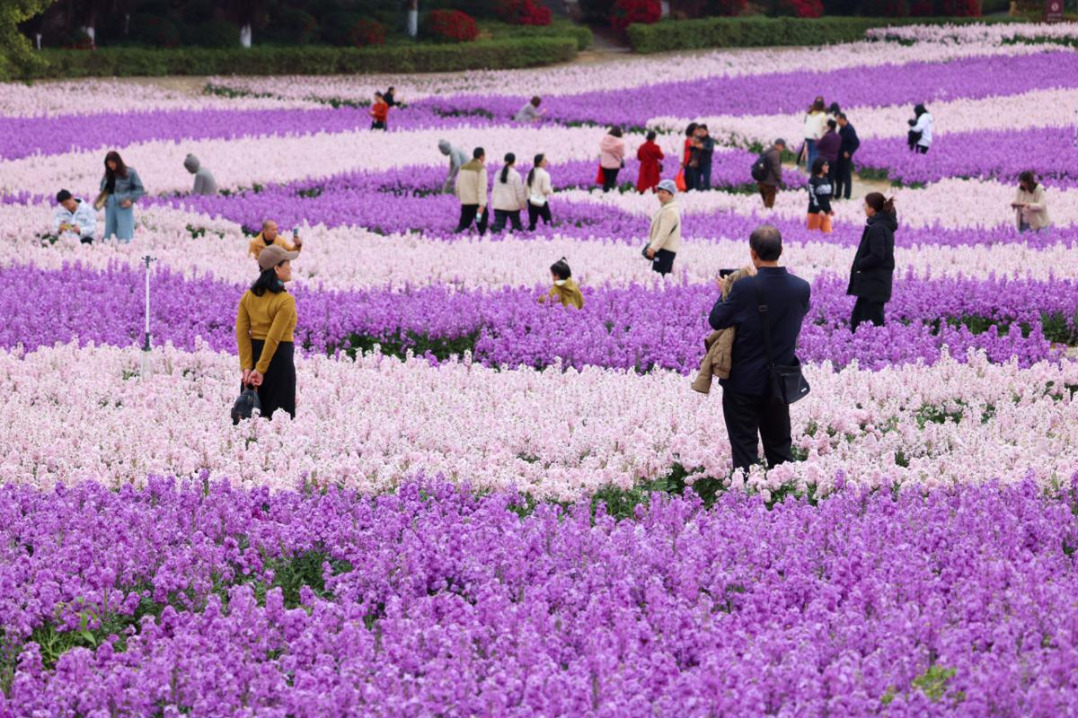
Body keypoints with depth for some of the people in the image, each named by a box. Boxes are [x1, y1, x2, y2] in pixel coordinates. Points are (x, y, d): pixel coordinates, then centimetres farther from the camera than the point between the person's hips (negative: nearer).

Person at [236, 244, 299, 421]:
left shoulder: (249, 296, 3)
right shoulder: (285, 301, -15)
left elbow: (242, 333, -2)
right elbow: (274, 338, -19)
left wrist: (247, 366, -5)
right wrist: (260, 369, -16)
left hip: (253, 353, 6)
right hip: (279, 356, -6)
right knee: (278, 413, 1)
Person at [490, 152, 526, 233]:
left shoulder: (498, 174, 4)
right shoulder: (516, 175, -11)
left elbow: (495, 190, 7)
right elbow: (519, 192, -8)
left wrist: (493, 202, 16)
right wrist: (523, 204, 4)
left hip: (498, 205, 3)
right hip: (512, 205, -3)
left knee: (498, 226, -4)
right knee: (516, 224, 16)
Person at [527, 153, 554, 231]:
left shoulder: (530, 173, 7)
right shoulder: (545, 175, -13)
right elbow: (546, 190, -15)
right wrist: (551, 190, 5)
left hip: (531, 201, 6)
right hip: (541, 201, -6)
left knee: (532, 223, 7)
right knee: (548, 222, 2)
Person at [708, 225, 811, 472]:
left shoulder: (744, 287, -21)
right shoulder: (801, 288, -8)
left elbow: (717, 321, -12)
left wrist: (725, 294, 8)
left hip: (744, 382, -4)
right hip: (780, 384, 4)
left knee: (744, 449, 5)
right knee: (780, 448, 17)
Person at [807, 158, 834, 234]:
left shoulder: (825, 179, 11)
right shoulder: (813, 180, -10)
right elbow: (812, 197, -15)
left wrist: (829, 209, 18)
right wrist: (819, 210, -23)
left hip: (825, 212, 7)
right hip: (815, 211, -7)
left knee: (828, 232, 0)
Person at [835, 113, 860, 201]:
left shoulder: (849, 129, -21)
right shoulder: (842, 128, 6)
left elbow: (856, 143, -22)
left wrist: (848, 152, -17)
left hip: (845, 157, -9)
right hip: (839, 156, 9)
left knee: (846, 177, 1)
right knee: (837, 175, 16)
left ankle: (846, 196, 9)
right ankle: (837, 194, 26)